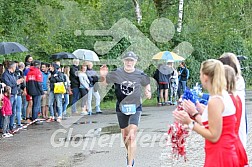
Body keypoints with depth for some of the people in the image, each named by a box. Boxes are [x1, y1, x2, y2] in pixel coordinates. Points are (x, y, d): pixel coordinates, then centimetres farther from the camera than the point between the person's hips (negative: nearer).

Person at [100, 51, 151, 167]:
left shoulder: (140, 75, -6)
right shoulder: (117, 73, -8)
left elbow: (146, 84, 14)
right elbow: (105, 81, -2)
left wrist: (148, 91, -6)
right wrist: (103, 76, -24)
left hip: (135, 108, -2)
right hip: (121, 108, 2)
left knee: (132, 136, -16)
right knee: (125, 135, 17)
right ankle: (130, 155, 45)